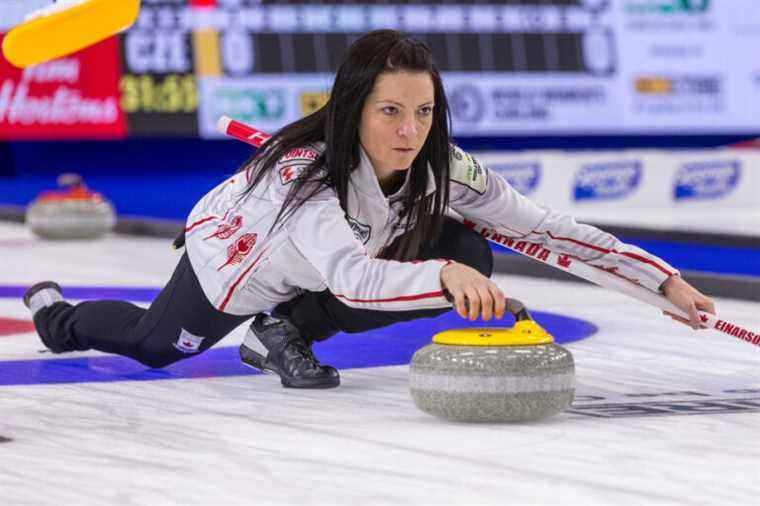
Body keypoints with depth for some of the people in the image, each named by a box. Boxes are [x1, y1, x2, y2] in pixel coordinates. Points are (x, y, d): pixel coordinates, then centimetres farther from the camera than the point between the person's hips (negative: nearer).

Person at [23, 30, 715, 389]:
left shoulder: (441, 166, -29)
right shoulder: (305, 170, -44)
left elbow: (546, 227, -25)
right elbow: (353, 276, -61)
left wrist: (664, 278, -32)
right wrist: (443, 276, -79)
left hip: (326, 269, 4)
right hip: (233, 260, -4)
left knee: (469, 255, -18)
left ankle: (286, 331, -3)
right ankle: (57, 313, 53)